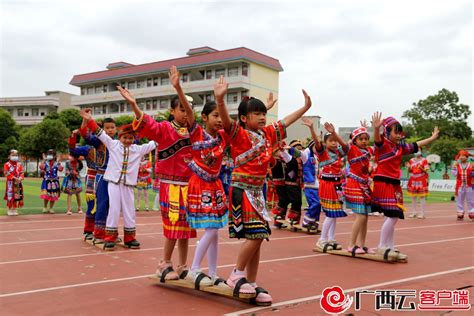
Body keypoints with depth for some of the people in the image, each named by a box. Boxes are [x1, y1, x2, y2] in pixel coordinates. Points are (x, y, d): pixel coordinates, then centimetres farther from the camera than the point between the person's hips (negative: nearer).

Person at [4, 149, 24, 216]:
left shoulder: (19, 165, 11)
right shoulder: (7, 164, -2)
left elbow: (22, 173, 6)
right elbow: (7, 173, -12)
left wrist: (20, 178, -15)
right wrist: (14, 178, -21)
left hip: (18, 183, 4)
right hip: (10, 183, -4)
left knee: (17, 196, 4)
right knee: (10, 196, -2)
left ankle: (15, 210, 13)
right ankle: (9, 210, 7)